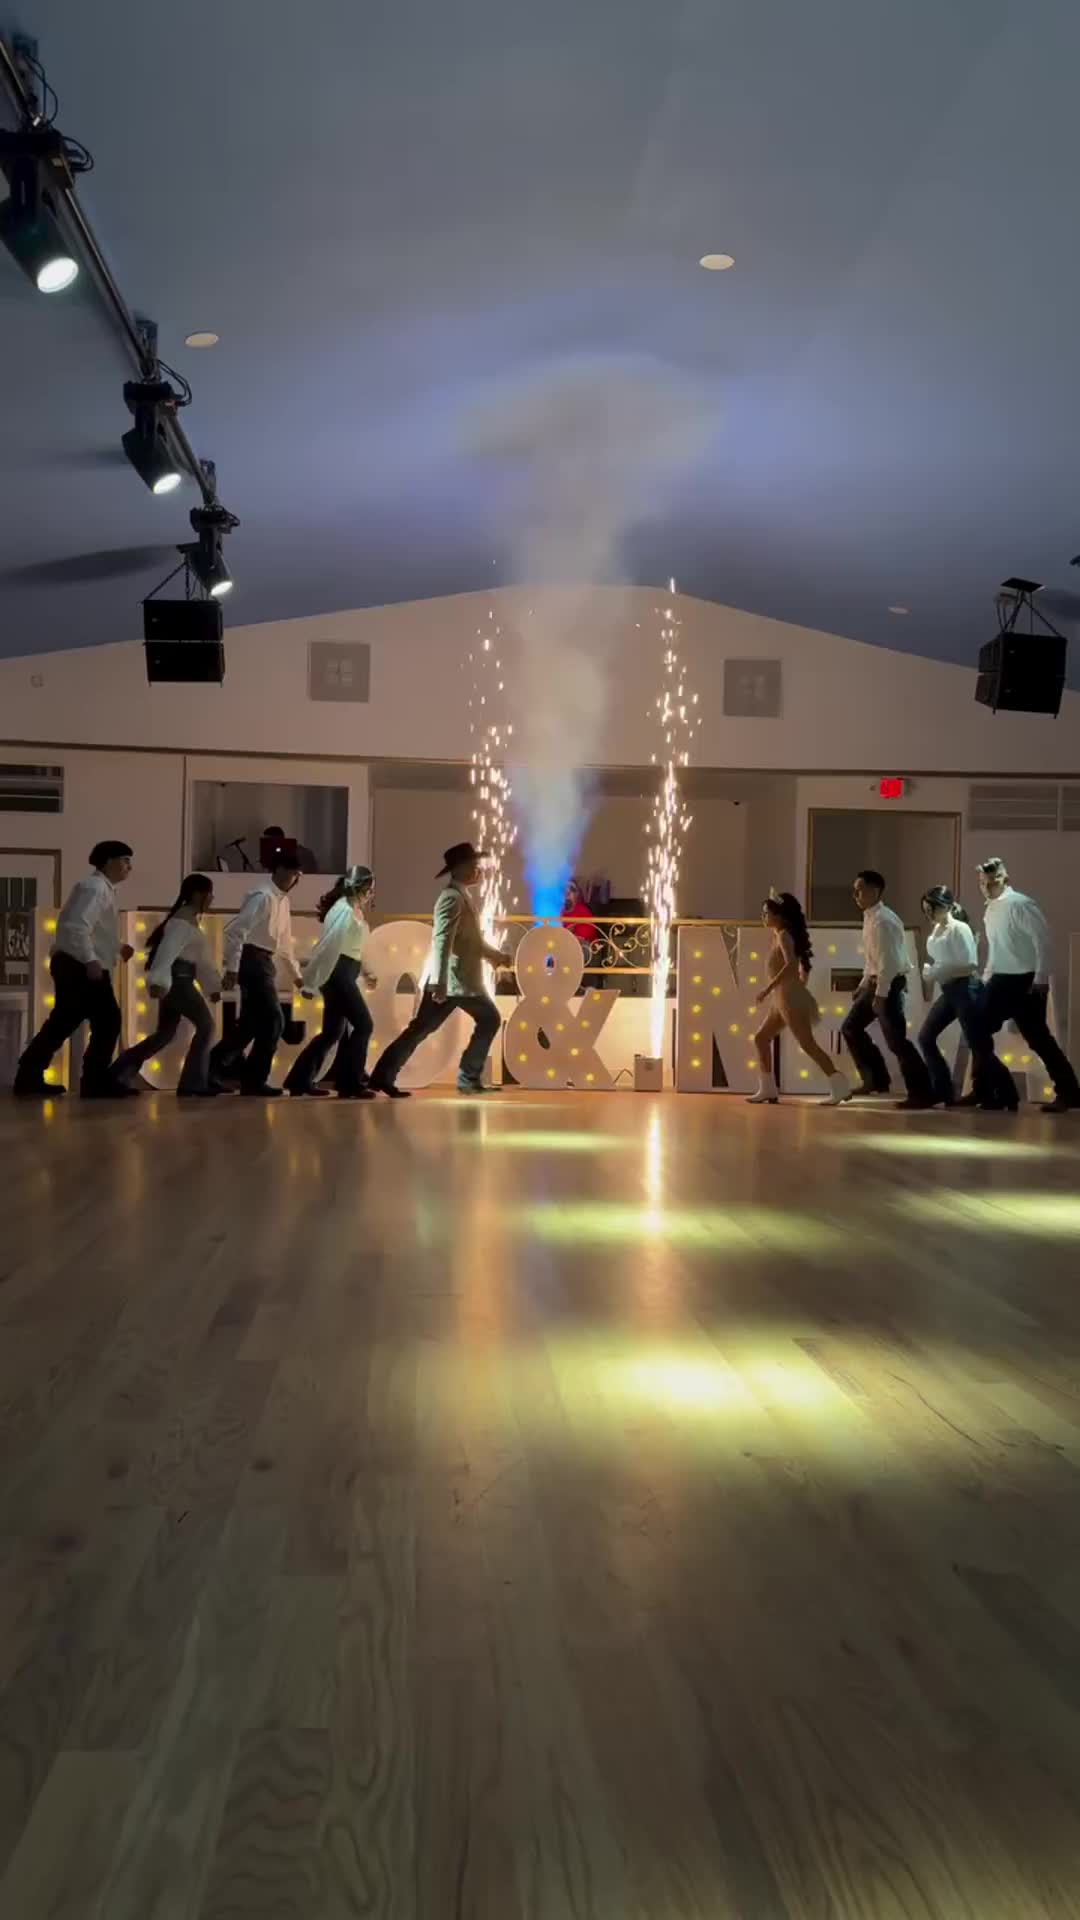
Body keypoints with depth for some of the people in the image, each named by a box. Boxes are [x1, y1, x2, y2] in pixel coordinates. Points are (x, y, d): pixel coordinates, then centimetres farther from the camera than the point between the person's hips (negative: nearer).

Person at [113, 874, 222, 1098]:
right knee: (205, 1025, -8)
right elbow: (168, 950, -24)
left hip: (178, 980, 10)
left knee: (165, 1032, 13)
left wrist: (213, 985, 23)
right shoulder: (183, 920, -11)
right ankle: (193, 1083, -6)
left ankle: (120, 1073, 14)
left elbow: (201, 959, 25)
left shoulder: (191, 920, 22)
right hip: (177, 979, -10)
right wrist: (158, 980, -35)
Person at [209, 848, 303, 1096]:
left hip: (264, 962, 10)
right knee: (273, 1020, -8)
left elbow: (284, 940, 25)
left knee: (251, 1023, 13)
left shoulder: (281, 899, 15)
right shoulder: (263, 896, -15)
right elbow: (235, 930, -22)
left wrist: (296, 972, 27)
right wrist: (232, 968, -25)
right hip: (253, 960, -10)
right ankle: (254, 1081, 0)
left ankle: (214, 1068, 20)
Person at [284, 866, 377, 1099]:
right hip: (338, 974, -10)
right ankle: (351, 1083, -3)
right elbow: (329, 946, -18)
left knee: (332, 1031, 11)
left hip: (344, 974, 10)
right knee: (363, 1025, -8)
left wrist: (365, 972, 17)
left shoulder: (353, 910, 16)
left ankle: (301, 1080, 15)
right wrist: (311, 983, -19)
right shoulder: (345, 911, -16)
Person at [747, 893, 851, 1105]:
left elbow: (791, 964, -27)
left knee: (807, 1043, -11)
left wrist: (768, 988, -27)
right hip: (783, 999, 10)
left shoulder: (783, 935, -11)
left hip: (790, 997, -10)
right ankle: (767, 1089, 15)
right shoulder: (781, 936, 17)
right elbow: (802, 968, 24)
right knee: (761, 1038, 12)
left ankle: (840, 1086, -11)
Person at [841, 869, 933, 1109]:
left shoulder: (883, 921, -20)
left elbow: (888, 961, -24)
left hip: (889, 985, -10)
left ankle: (921, 1093, -3)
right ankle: (875, 1079, 23)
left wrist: (880, 995, -24)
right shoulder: (870, 918, 11)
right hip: (875, 983, 10)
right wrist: (863, 986, 21)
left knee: (896, 1041, -9)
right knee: (851, 1028, 16)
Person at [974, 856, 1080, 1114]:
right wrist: (987, 976, 18)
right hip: (1001, 981, 8)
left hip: (1025, 981, -8)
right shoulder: (990, 909, 11)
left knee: (1037, 1038, -4)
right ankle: (981, 1090, 17)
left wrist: (1041, 979, -21)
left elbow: (1042, 939, -18)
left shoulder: (1020, 905, -15)